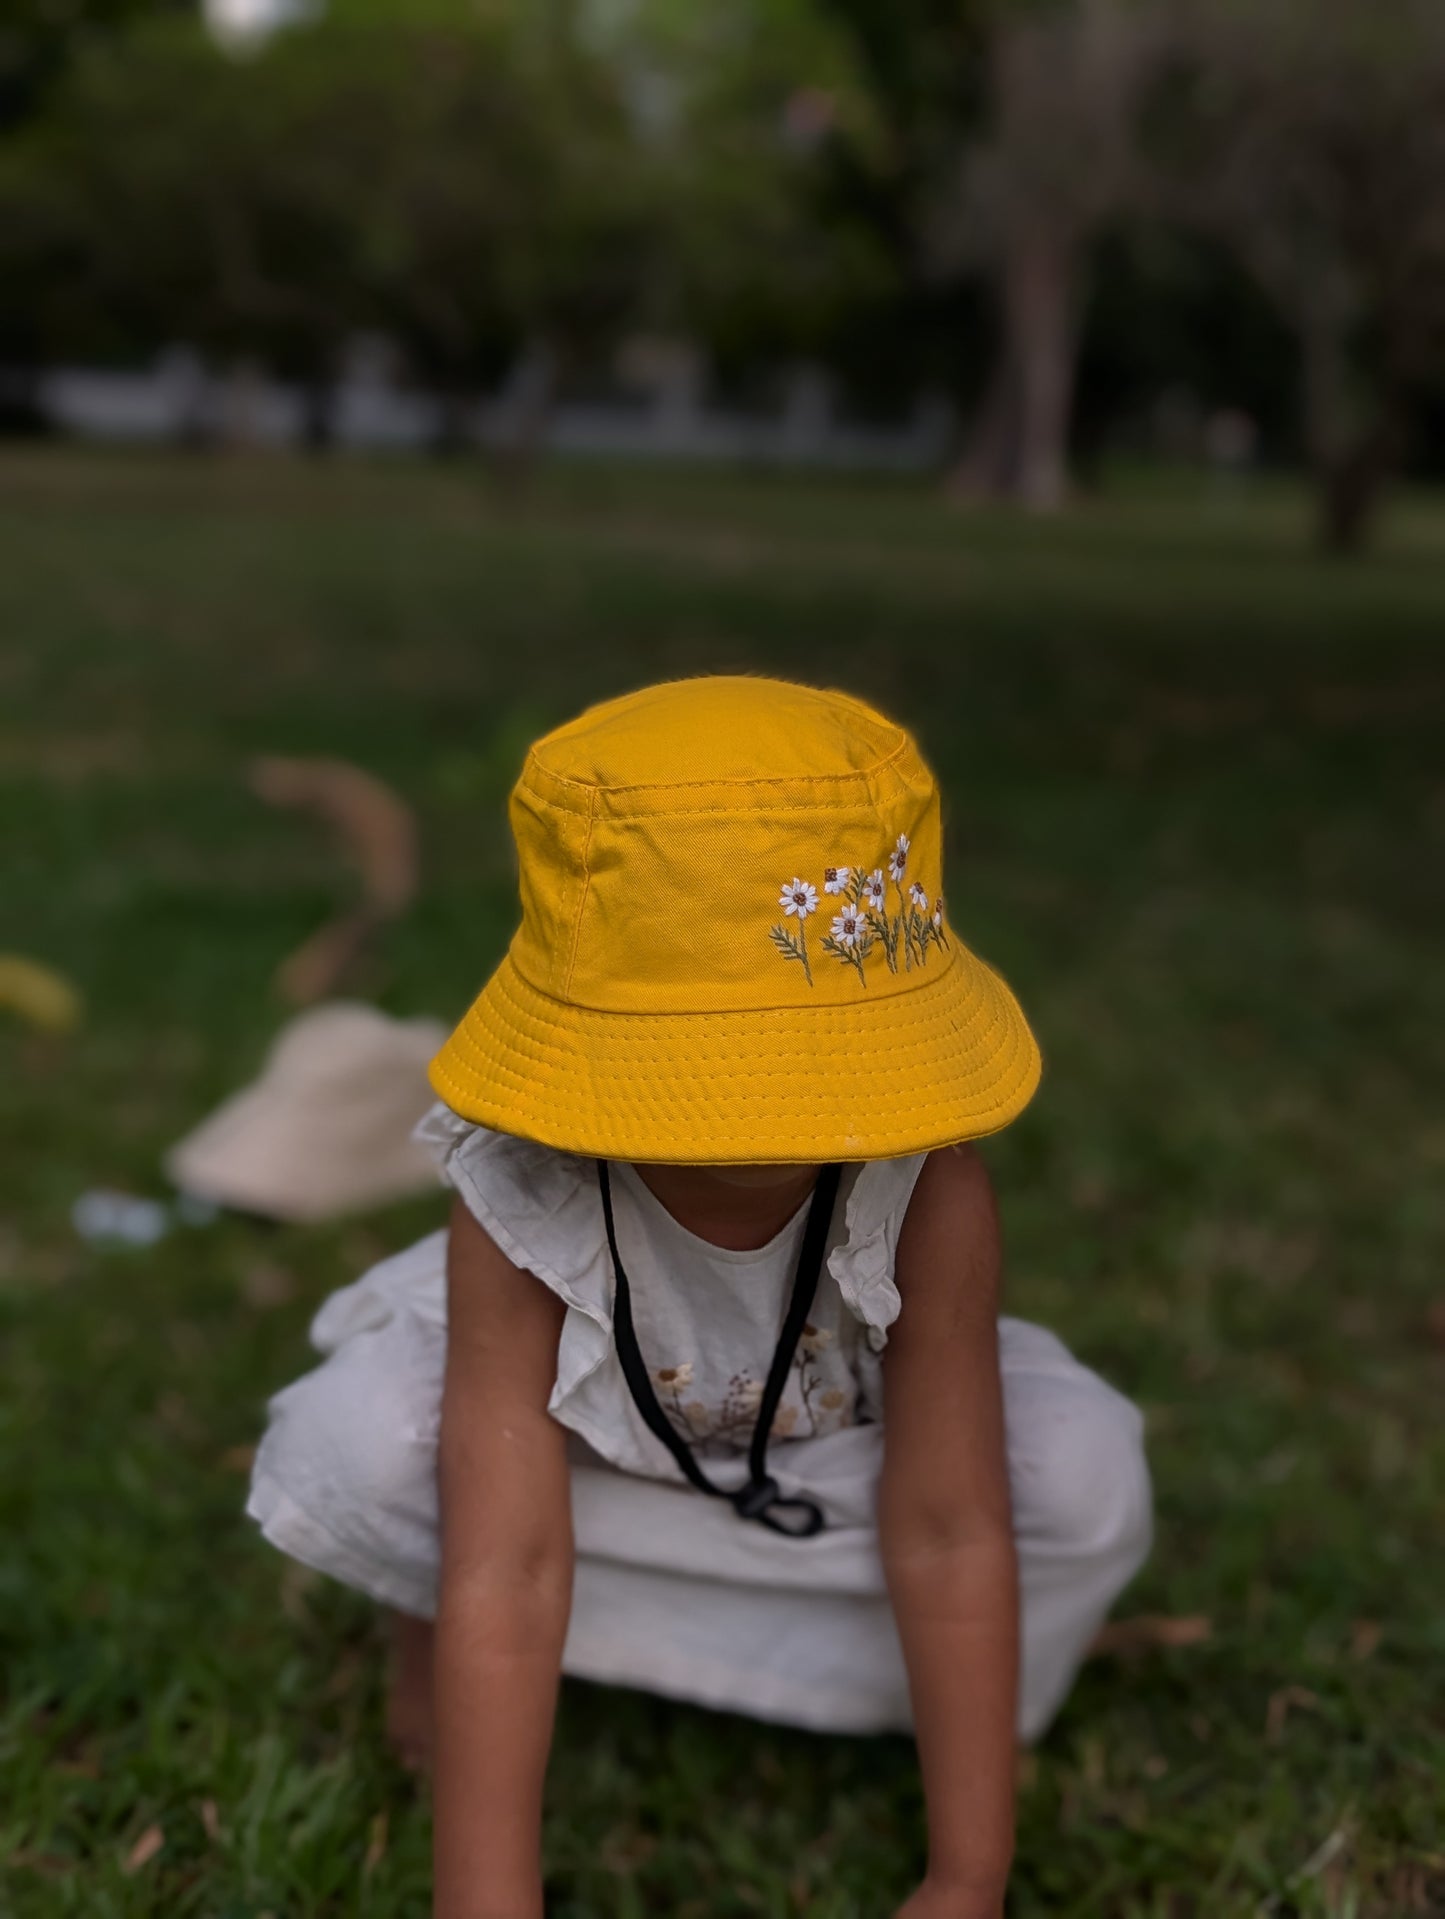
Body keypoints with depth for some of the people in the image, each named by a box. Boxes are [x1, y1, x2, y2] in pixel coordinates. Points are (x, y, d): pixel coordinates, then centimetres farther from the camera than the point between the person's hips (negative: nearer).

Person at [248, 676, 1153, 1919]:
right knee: (342, 1450, -31)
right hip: (580, 1438, -1)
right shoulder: (521, 1211, -34)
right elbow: (507, 1571, -36)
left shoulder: (929, 1192, -33)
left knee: (1089, 1481, -27)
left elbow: (951, 1534, -29)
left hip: (828, 1450, 1)